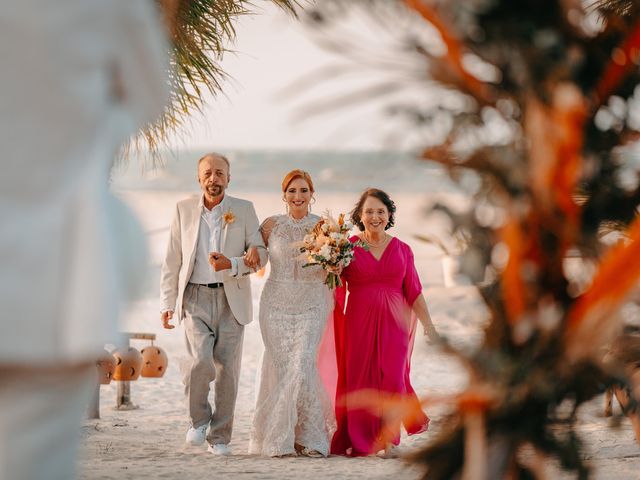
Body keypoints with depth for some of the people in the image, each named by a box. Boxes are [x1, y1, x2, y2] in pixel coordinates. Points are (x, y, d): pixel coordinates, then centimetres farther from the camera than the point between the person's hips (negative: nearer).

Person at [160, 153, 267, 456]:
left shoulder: (244, 210, 4)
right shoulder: (184, 209, 7)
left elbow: (260, 253, 3)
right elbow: (172, 260, 9)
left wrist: (231, 265, -15)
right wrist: (167, 303, 3)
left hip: (231, 300, 1)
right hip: (196, 297, 0)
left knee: (227, 370, 0)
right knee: (201, 361, -20)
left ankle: (219, 437, 12)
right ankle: (198, 420, 3)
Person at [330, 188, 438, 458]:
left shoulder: (401, 250, 7)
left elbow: (414, 292, 9)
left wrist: (428, 326, 6)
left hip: (394, 322, 1)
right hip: (359, 321, -1)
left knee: (392, 378, -7)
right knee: (359, 379, 0)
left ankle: (389, 440, 1)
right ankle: (358, 440, 15)